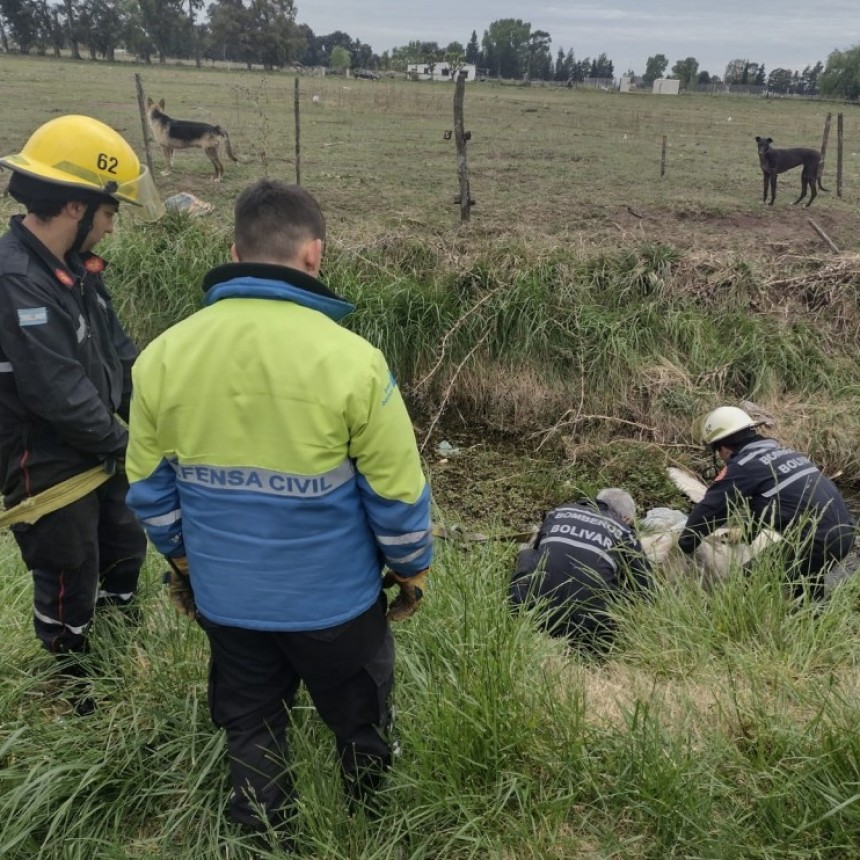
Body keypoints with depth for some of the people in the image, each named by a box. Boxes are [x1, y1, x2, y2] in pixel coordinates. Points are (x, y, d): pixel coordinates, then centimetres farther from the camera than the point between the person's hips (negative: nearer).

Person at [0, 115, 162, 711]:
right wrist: (125, 442, -15)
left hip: (98, 454, 9)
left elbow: (118, 353, 6)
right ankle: (74, 693, 36)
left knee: (126, 549, 24)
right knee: (69, 587, 10)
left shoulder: (75, 267, 2)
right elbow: (60, 393, -29)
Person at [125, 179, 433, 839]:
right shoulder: (350, 359, -22)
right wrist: (412, 569, 5)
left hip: (224, 595, 3)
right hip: (332, 597, -2)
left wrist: (182, 561, 18)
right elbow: (396, 492, -13)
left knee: (250, 729, 24)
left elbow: (150, 488, 2)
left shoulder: (163, 355, -9)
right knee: (359, 723, 23)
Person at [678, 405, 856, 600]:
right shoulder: (781, 452, 18)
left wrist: (682, 548, 7)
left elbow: (708, 511, -5)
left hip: (818, 543, -9)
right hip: (845, 531, 9)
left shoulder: (743, 466, -7)